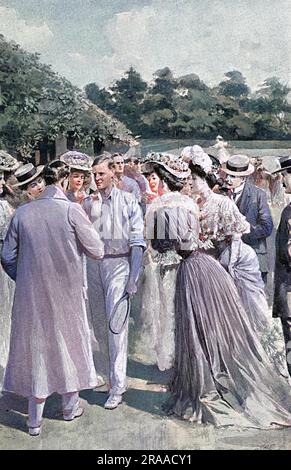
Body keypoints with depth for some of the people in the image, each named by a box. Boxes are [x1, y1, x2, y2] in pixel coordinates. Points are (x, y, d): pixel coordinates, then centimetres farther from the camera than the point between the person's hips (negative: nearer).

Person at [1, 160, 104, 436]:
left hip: (31, 293, 2)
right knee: (69, 341, 17)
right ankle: (70, 407, 35)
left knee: (36, 345, 13)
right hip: (66, 292, -2)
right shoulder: (71, 210, -14)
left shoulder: (22, 212, -4)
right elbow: (97, 252, -8)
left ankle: (34, 421, 24)